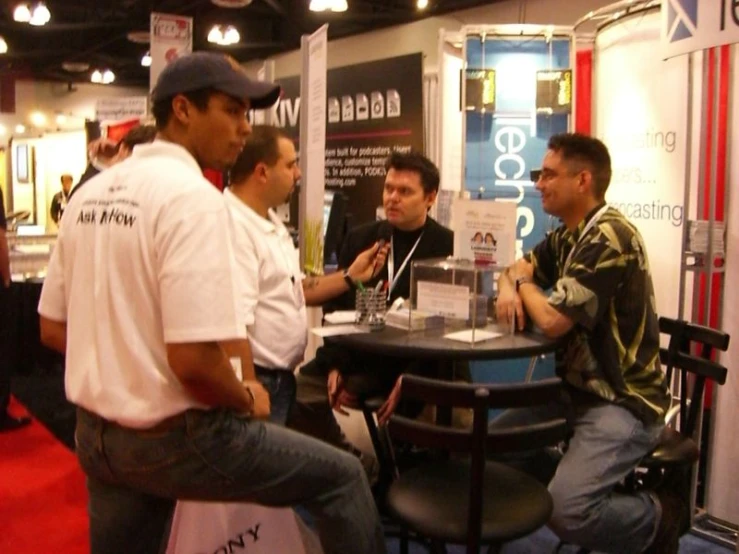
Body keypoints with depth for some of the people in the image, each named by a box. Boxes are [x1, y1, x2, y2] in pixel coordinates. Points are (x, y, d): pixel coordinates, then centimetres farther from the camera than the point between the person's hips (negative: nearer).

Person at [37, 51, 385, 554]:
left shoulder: (90, 193, 5)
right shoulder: (193, 196, -19)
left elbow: (53, 329, 10)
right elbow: (195, 361, -27)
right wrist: (247, 400, -8)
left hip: (96, 434, 8)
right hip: (176, 437, -8)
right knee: (342, 476, 9)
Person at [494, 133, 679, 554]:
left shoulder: (609, 238, -22)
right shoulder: (570, 235, 8)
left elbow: (552, 320, -27)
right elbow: (520, 268, 19)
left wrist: (525, 286, -5)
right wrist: (508, 287, -6)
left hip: (625, 400, -9)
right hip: (581, 388, 9)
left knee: (565, 510, -22)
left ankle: (660, 516, 5)